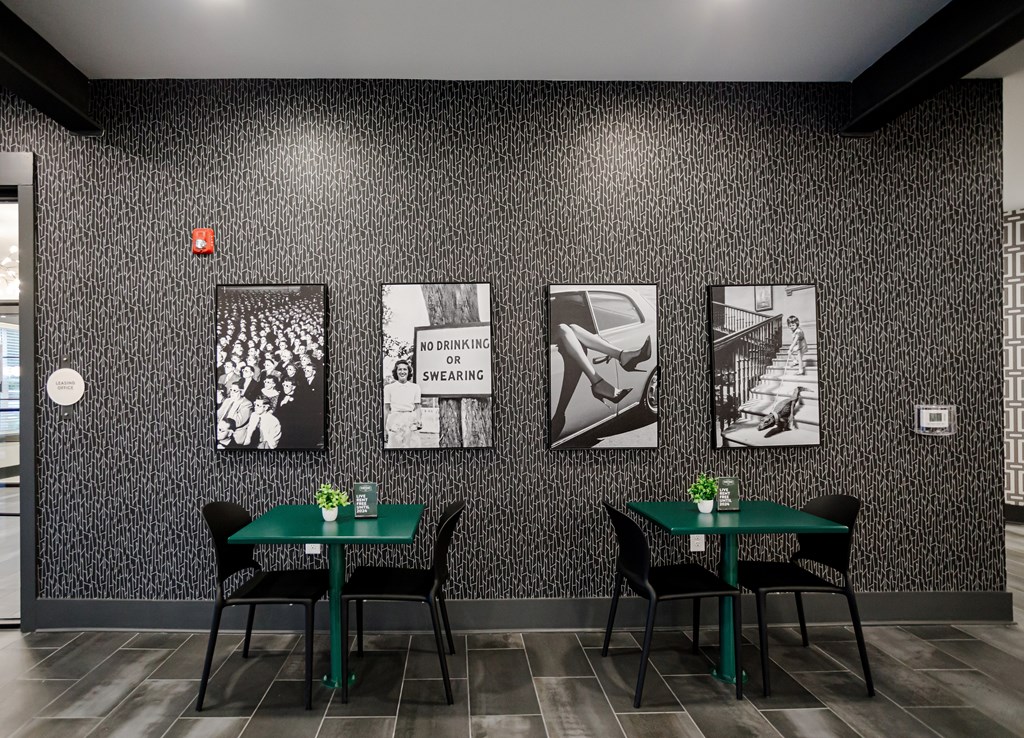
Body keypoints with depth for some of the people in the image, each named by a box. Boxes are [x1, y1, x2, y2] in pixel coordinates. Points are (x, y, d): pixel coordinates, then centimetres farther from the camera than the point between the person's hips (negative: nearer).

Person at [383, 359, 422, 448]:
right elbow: (386, 409, 7)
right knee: (395, 447, -6)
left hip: (411, 421, 1)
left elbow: (417, 407, 11)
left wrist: (419, 420, -6)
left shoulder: (415, 387, 9)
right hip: (395, 421, -1)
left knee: (412, 446, -5)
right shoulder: (388, 388, 5)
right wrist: (384, 427, 3)